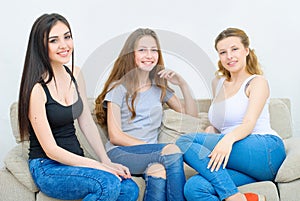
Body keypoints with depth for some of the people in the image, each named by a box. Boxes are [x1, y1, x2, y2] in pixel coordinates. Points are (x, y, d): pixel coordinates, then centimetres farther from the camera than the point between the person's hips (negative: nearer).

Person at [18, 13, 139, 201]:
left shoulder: (75, 74, 5)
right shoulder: (37, 88, -17)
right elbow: (51, 150, -17)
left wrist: (107, 162, 0)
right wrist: (100, 167, -18)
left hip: (75, 161, 6)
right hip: (47, 167, -6)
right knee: (108, 184, -30)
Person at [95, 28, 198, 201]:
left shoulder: (160, 87, 19)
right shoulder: (118, 88, 4)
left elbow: (191, 114, 17)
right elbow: (115, 136, -4)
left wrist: (183, 84, 5)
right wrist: (150, 147, -14)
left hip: (150, 152, 4)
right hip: (120, 153, -4)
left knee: (159, 171, -35)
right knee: (173, 151, -32)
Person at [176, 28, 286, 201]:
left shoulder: (257, 82, 7)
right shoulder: (218, 83, 26)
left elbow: (249, 123, -10)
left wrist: (228, 139, -32)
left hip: (266, 150, -5)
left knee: (185, 142, -22)